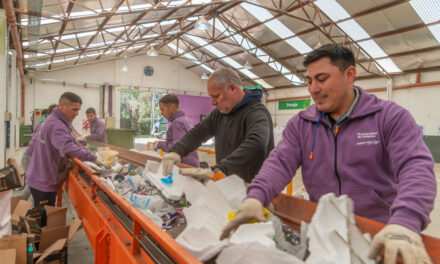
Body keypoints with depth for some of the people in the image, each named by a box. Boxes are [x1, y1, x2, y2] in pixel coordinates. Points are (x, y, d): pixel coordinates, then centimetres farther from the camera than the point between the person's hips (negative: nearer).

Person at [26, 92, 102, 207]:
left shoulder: (53, 120, 7)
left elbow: (70, 140, 16)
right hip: (44, 184, -10)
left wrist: (85, 150, 2)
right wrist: (93, 158, -37)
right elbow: (68, 149, -43)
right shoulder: (56, 126, -27)